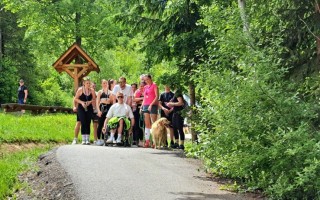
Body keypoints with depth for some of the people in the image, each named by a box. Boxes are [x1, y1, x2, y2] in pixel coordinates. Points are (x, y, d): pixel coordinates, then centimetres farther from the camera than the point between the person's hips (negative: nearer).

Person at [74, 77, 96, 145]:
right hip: (81, 108, -2)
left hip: (89, 108, 2)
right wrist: (82, 102, -13)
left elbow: (94, 99, 9)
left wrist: (90, 102, -10)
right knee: (83, 123, -7)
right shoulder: (80, 90, -5)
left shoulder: (92, 90, 1)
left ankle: (88, 139, 6)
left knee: (88, 123, 1)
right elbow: (76, 99, 2)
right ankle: (83, 139, -2)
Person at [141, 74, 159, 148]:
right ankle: (147, 141, 3)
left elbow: (157, 96, -8)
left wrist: (151, 104, -16)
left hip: (152, 105, -7)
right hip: (145, 106, 7)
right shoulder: (145, 87, 18)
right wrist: (142, 106, 12)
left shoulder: (154, 85, -1)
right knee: (147, 124, 3)